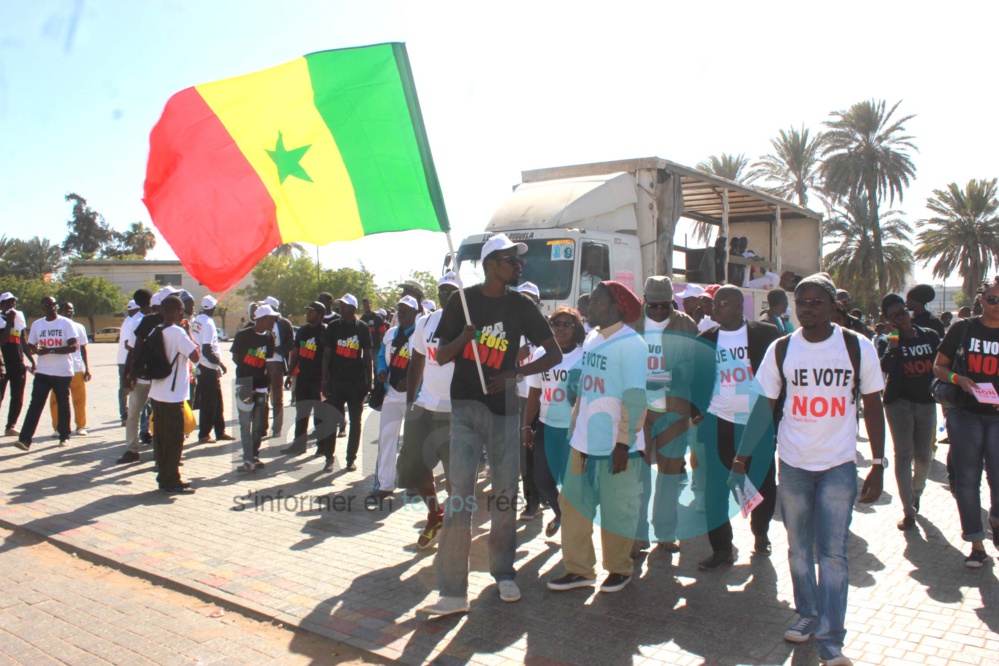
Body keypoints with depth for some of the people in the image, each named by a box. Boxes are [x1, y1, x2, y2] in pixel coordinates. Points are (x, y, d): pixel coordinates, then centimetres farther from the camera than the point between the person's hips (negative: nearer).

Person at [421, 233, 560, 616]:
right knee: (460, 492, -9)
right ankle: (453, 592, -6)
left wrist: (513, 374, -9)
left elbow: (555, 354, 5)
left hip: (505, 408, 2)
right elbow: (441, 357, 2)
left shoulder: (521, 306, 4)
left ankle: (503, 572, 25)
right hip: (466, 406, -2)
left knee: (506, 492, 7)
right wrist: (463, 338, -19)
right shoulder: (463, 301, 1)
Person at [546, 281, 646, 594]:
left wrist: (624, 442, -19)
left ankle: (619, 568, 25)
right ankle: (579, 568, 21)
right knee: (573, 504, 9)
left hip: (615, 446, -7)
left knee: (616, 510, 6)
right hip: (584, 442, 7)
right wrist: (574, 428, 16)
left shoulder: (630, 343, -12)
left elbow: (635, 397, -16)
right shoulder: (591, 339, 12)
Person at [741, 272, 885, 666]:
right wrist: (742, 456, -1)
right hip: (793, 463, 2)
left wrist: (878, 466, -2)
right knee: (799, 548, 13)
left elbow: (873, 407, 1)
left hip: (839, 464, -2)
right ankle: (807, 615, 32)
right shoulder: (781, 349, -1)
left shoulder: (858, 347, -4)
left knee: (833, 553, -3)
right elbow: (764, 406, 4)